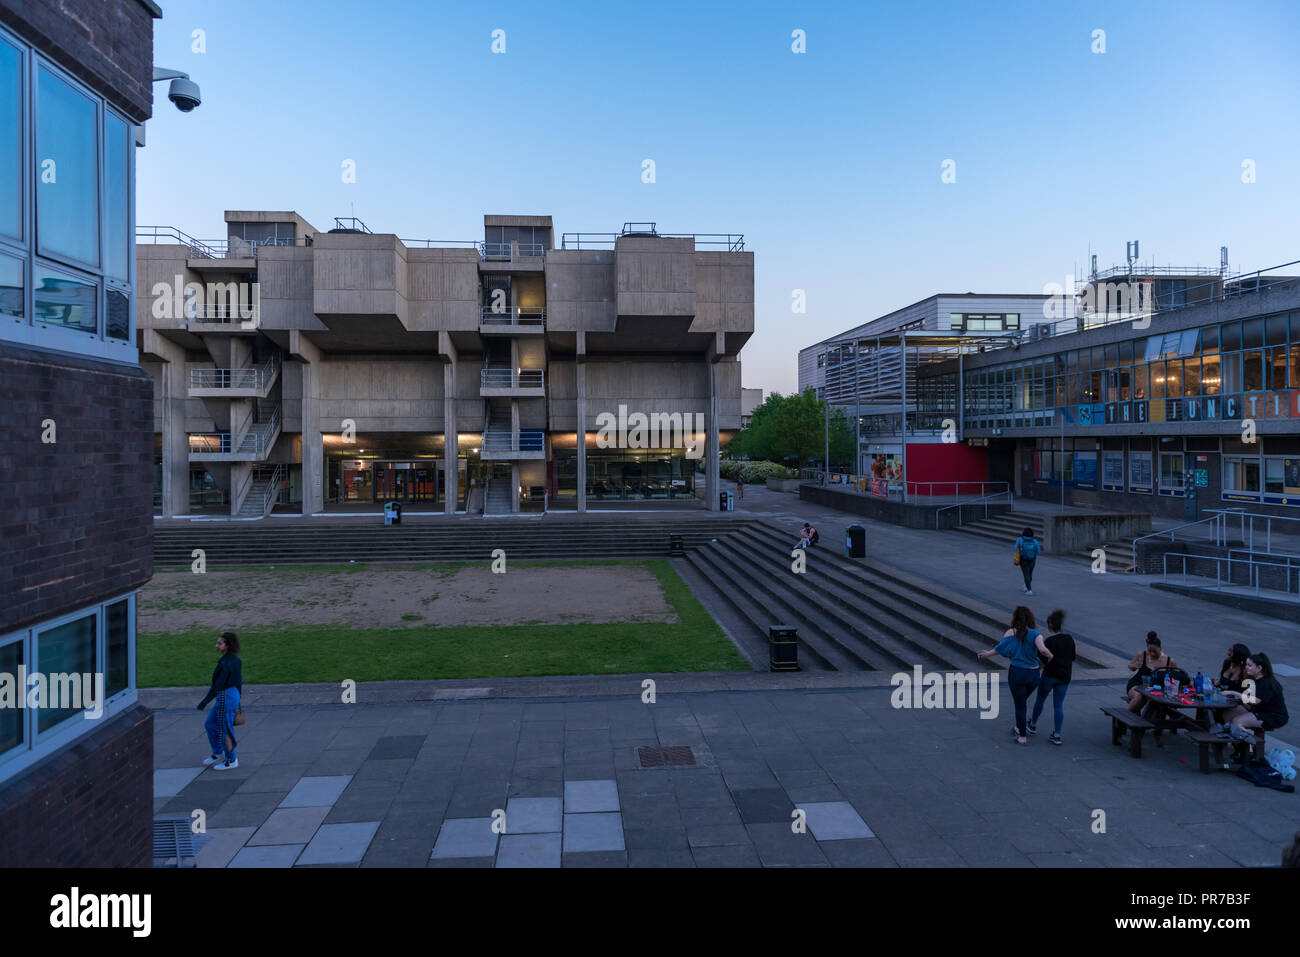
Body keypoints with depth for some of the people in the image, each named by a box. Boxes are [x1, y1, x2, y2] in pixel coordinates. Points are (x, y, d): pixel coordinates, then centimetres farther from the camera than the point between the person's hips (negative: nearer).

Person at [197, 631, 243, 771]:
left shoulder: (226, 663, -24)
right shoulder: (234, 659, 6)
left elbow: (218, 685, -22)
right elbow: (239, 681, 14)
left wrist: (205, 701, -13)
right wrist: (237, 701, 22)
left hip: (226, 698, -9)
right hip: (231, 696, 9)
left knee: (223, 731, 6)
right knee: (209, 725, 22)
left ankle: (231, 761, 19)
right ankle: (218, 754, 37)